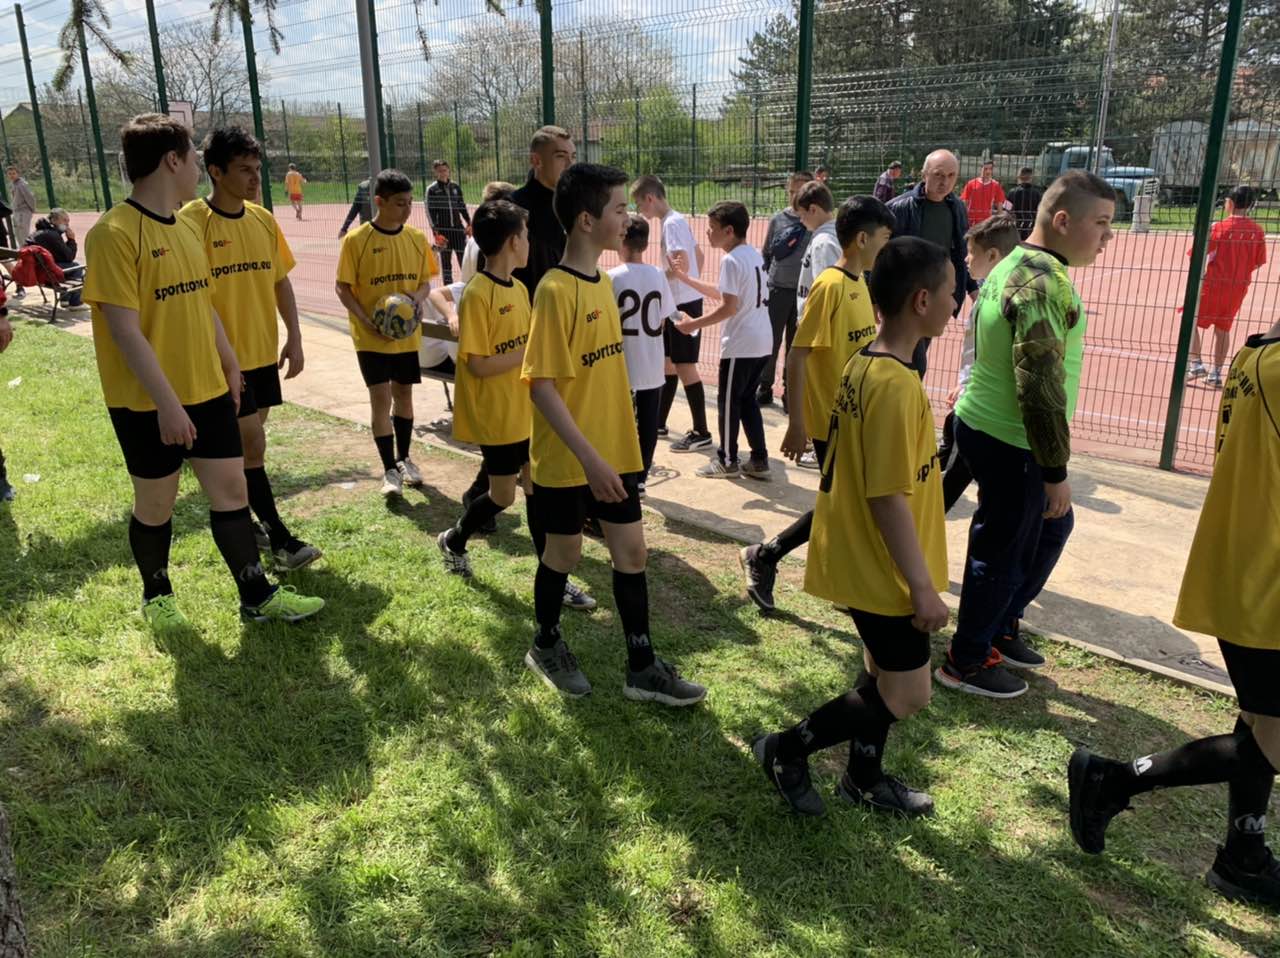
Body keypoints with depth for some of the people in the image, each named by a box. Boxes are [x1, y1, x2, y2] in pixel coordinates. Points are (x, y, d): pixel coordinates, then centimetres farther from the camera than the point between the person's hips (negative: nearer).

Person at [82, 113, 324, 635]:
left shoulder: (185, 227, 7)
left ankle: (257, 596, 19)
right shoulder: (114, 233, -17)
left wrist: (229, 364, 20)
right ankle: (157, 595, 32)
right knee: (156, 502, 10)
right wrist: (166, 402, -23)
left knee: (231, 488, 9)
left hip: (207, 389, 7)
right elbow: (124, 330, -21)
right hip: (148, 402, -7)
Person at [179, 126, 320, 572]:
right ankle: (279, 539, 4)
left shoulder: (263, 220, 7)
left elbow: (281, 281, 13)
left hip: (263, 351, 6)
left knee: (247, 441, 15)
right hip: (225, 357, -6)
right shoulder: (193, 222, -12)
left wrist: (294, 336, 6)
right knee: (252, 444, -4)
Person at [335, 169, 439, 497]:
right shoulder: (356, 240, -11)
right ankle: (389, 470, 5)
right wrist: (367, 322, -20)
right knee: (381, 398, -4)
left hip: (408, 334, 4)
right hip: (372, 337, -4)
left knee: (403, 394, 13)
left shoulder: (416, 238, 0)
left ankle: (403, 459, 29)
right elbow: (343, 289, -7)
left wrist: (419, 296, -15)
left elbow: (425, 281, 8)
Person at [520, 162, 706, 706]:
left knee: (631, 549, 9)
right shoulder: (555, 291, -19)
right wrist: (589, 457, -25)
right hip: (567, 459, -7)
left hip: (615, 450, 7)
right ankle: (546, 646, 35)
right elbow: (541, 385, -21)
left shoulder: (602, 283, 6)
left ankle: (643, 669, 21)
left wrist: (612, 450, 15)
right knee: (565, 551, 10)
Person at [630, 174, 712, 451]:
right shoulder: (677, 220, 13)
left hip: (683, 304, -10)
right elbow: (699, 257, 21)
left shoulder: (671, 223, -16)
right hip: (678, 302, 10)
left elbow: (682, 265, -26)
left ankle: (701, 433, 2)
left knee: (684, 366, -5)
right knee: (666, 362, 16)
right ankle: (659, 423, 27)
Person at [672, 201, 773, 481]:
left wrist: (694, 324, -12)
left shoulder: (731, 260, -16)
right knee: (747, 399, 16)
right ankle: (759, 461, 18)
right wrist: (687, 279, 20)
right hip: (761, 342, 9)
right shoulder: (754, 254, 11)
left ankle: (727, 461, 15)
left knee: (728, 401, 5)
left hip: (740, 344, -9)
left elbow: (729, 307, -20)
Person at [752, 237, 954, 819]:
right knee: (906, 696, 4)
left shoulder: (864, 365, 4)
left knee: (884, 674, 22)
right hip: (882, 570, -10)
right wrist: (923, 585, -19)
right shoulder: (896, 384, -25)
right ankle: (787, 749, 16)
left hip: (864, 560, 10)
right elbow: (890, 497, -26)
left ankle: (864, 780, 38)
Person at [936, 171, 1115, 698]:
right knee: (1002, 550, 4)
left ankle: (1002, 627, 38)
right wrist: (1056, 471, -20)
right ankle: (967, 661, 21)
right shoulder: (1045, 283, -22)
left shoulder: (1015, 266, 10)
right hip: (1009, 442, -10)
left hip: (987, 425, 10)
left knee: (1052, 526, 23)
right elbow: (1040, 386, -26)